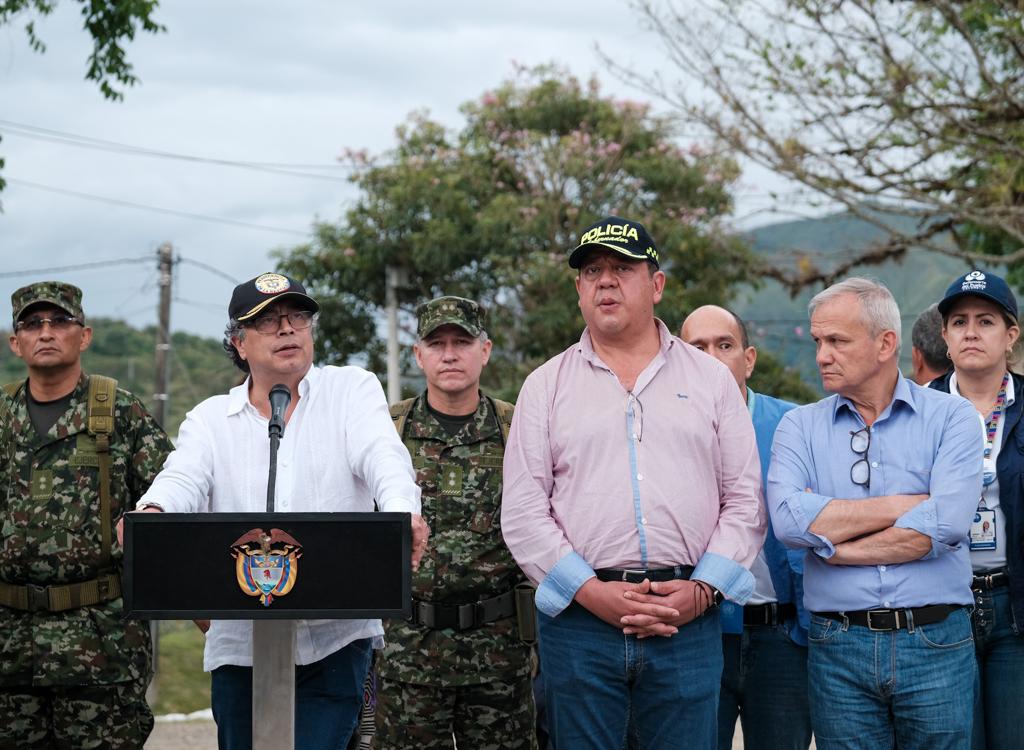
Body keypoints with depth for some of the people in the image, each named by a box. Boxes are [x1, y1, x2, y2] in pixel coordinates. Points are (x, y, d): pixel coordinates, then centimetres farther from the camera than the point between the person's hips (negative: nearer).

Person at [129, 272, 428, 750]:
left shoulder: (352, 389, 8)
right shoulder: (211, 419, 12)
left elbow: (382, 456, -10)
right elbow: (183, 479, -6)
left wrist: (402, 511, -33)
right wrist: (152, 512, -31)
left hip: (336, 638, -2)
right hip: (240, 643, 2)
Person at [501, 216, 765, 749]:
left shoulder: (712, 379, 11)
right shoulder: (545, 386, 9)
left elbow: (745, 501, 8)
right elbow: (522, 513, 2)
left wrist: (702, 589, -6)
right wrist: (592, 592, -9)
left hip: (689, 622, 0)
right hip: (578, 621, 0)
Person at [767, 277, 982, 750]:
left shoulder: (951, 418, 3)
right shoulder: (800, 426, 7)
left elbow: (947, 524, -14)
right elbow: (788, 520, -12)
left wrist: (832, 544, -8)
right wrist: (904, 505, -10)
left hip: (937, 643, -1)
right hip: (838, 647, 1)